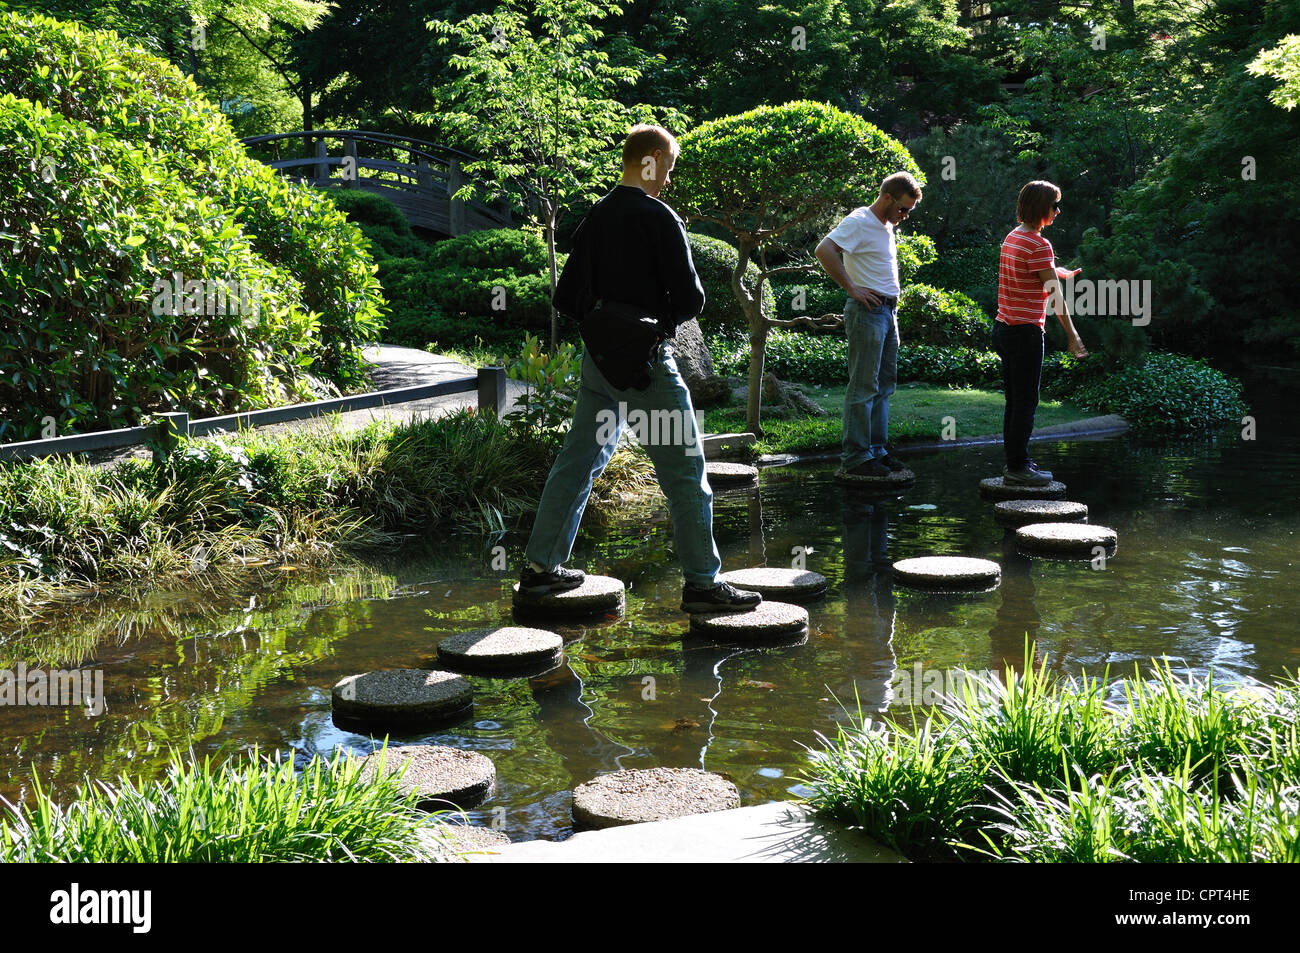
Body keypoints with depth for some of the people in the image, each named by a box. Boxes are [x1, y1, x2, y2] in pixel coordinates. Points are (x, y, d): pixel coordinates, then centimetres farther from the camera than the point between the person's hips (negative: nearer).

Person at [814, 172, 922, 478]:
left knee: (884, 385, 13)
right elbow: (823, 251, -23)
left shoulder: (886, 225, 18)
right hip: (868, 312, -10)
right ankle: (855, 456, -2)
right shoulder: (859, 222, -11)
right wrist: (852, 288, -21)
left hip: (889, 312, 10)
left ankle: (877, 449, 21)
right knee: (864, 387, -7)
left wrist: (892, 308, 17)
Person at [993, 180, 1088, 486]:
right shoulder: (1039, 244, -15)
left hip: (1005, 328, 9)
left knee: (1015, 400, 14)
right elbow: (1054, 294, -16)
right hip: (1026, 332, -9)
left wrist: (1064, 273, 48)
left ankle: (1015, 461, 20)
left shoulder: (1012, 237, 13)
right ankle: (1018, 468, 1)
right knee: (1026, 402, -3)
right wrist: (1072, 335, -13)